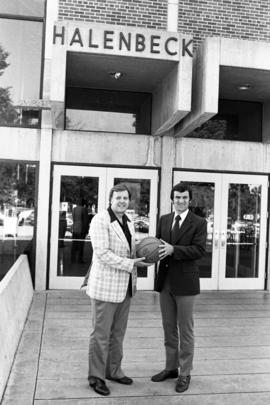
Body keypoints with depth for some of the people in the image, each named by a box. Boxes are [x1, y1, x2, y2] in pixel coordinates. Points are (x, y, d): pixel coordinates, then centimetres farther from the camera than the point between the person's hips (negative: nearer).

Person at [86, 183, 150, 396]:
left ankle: (114, 370, 31)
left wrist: (143, 256, 1)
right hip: (106, 286, -7)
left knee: (118, 332, 16)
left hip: (125, 287, 8)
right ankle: (96, 376, 17)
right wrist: (130, 264, -22)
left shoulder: (129, 223, 12)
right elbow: (102, 253, -20)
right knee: (101, 333, 3)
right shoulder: (100, 220, -13)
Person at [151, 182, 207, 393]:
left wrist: (173, 249, -25)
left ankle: (185, 373, 21)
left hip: (185, 282, -5)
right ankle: (171, 367, 31)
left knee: (185, 330, 7)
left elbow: (199, 249, -16)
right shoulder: (164, 220, 9)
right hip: (165, 281, 5)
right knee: (169, 328, 16)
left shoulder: (199, 223, -6)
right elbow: (158, 242, 8)